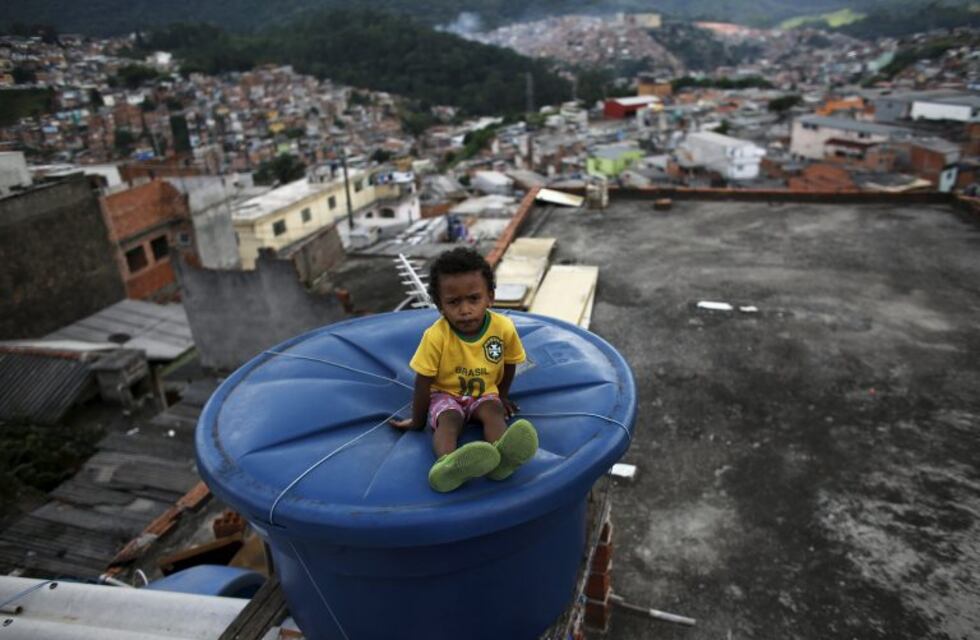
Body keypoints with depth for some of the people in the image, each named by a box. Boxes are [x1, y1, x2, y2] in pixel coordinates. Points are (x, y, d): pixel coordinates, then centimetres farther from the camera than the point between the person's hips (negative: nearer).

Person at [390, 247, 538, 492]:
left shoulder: (504, 327, -20)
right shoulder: (435, 336, -26)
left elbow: (509, 363, 1)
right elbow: (423, 382, -15)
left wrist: (502, 396, 11)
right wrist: (418, 420, -5)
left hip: (484, 393, 2)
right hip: (446, 394, -2)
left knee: (493, 412, -29)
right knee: (448, 420, -31)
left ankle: (500, 456, -59)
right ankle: (447, 465, -61)